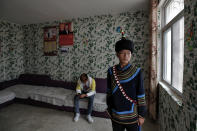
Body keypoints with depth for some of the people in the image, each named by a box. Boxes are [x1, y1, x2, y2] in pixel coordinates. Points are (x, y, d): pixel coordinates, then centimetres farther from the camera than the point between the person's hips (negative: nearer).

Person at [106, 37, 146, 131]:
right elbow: (109, 92, 0)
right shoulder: (111, 71, -7)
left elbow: (141, 96, -7)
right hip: (116, 116, 2)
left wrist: (141, 115, -3)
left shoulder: (137, 72, -12)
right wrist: (109, 110, 6)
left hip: (132, 116, -1)